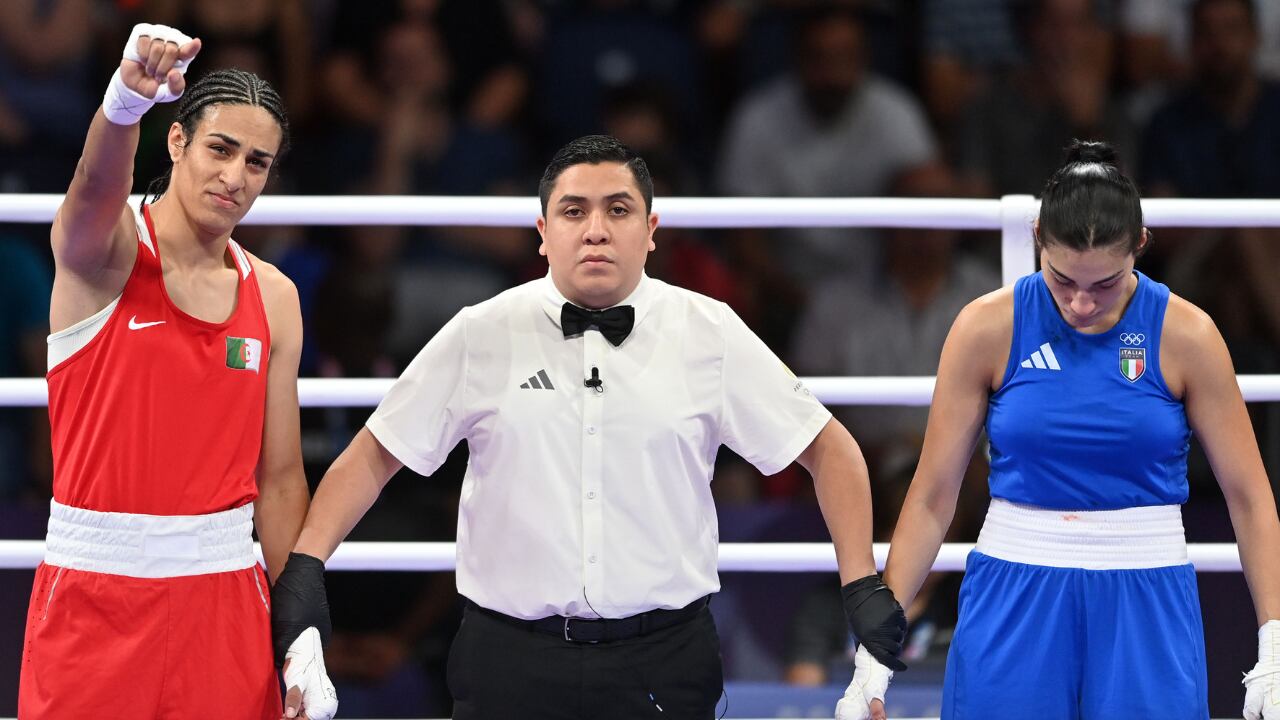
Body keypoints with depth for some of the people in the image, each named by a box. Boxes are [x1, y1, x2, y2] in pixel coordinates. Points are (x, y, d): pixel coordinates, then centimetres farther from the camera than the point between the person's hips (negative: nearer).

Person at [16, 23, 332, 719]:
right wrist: (126, 100, -52)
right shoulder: (105, 249, -5)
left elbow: (280, 477, 12)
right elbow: (98, 185, -30)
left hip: (222, 588, 4)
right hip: (95, 589, -4)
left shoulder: (274, 297, 8)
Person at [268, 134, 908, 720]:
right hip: (511, 663, 0)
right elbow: (376, 454, 8)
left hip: (664, 666, 0)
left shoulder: (710, 335, 3)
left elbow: (828, 449, 9)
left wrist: (863, 586, 1)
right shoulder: (480, 337, 3)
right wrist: (304, 567, -4)